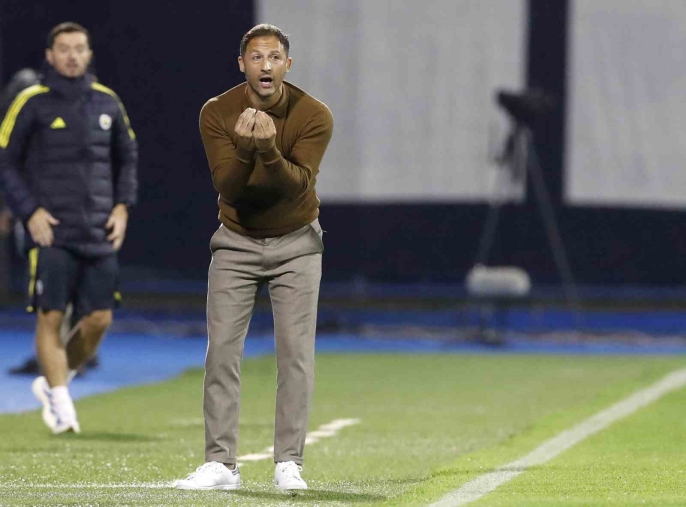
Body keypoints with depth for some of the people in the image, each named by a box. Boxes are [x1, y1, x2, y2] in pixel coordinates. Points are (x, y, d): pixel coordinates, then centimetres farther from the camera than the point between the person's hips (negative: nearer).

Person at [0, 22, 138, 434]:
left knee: (99, 319, 1)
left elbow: (128, 156, 21)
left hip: (99, 233, 4)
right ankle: (61, 402, -2)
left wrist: (123, 207, 9)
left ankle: (52, 383, 22)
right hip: (52, 231, -4)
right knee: (51, 317, -8)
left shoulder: (107, 102, 8)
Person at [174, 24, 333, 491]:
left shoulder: (314, 116, -17)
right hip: (237, 242, 1)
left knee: (296, 352, -6)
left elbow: (298, 185, -28)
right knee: (222, 350, -7)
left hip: (296, 242, -1)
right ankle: (221, 463, -4)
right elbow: (228, 188, -22)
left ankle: (289, 463, -2)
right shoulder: (216, 113, -14)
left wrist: (270, 150, -46)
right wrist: (244, 149, -41)